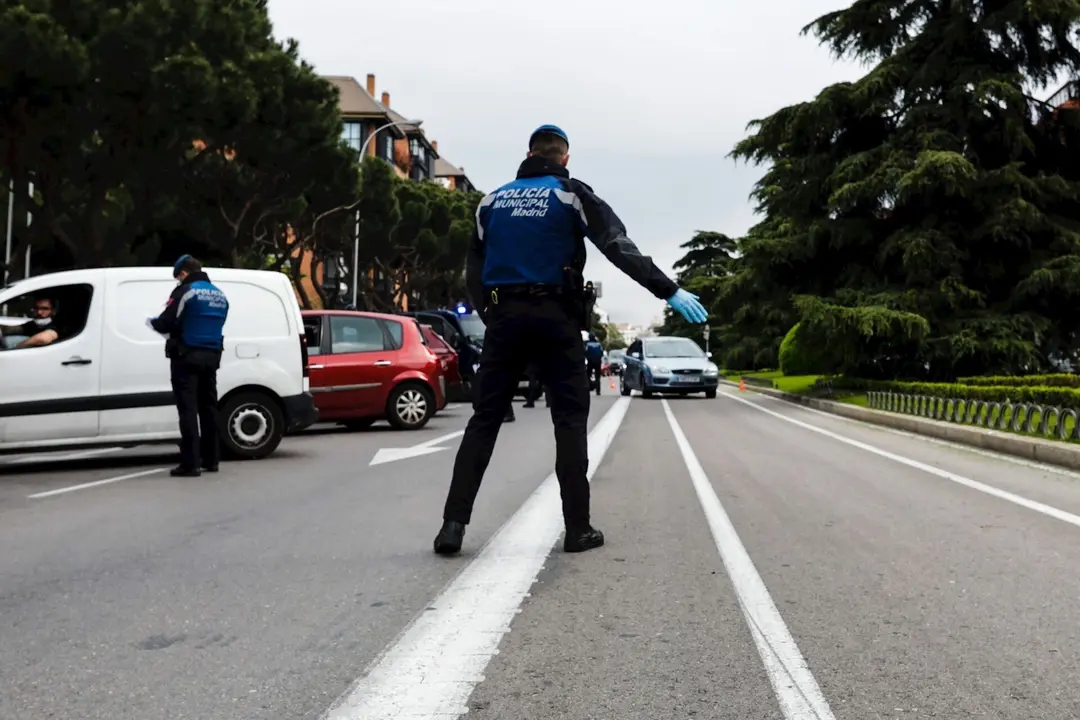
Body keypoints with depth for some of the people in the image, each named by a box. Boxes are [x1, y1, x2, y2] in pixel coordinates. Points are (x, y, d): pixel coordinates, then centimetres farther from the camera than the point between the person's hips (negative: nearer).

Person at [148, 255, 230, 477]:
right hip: (211, 357, 7)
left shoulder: (185, 291, -10)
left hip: (187, 356, -7)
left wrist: (151, 321, 10)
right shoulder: (220, 295, 15)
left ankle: (190, 463, -11)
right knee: (208, 407, 15)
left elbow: (166, 323, -13)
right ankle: (211, 460, 20)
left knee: (188, 409, -7)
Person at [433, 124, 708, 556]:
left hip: (503, 317, 3)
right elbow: (620, 249, -7)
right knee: (570, 420, 4)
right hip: (555, 317, -3)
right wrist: (669, 292, -7)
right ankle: (578, 528, 3)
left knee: (484, 419, 5)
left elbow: (474, 270, 13)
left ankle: (454, 523, -3)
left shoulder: (494, 201, 13)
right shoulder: (571, 195, 1)